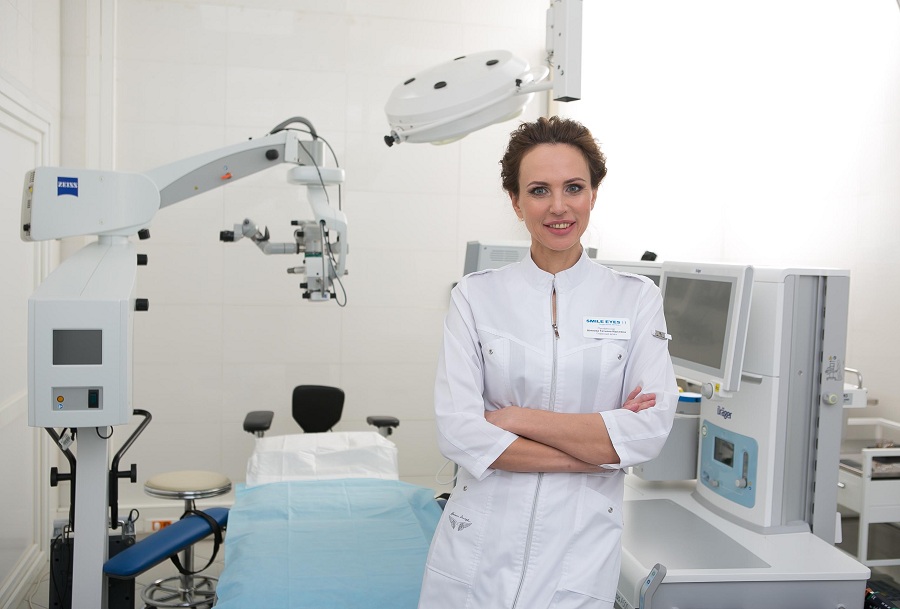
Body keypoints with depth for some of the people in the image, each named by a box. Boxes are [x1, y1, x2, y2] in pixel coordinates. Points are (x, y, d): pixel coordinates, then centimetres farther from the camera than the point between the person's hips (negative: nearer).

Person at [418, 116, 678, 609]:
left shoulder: (636, 299, -1)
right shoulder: (476, 296, -3)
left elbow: (650, 429, -10)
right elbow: (458, 432, -12)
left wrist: (517, 419, -14)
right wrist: (596, 449, -13)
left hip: (581, 550, 0)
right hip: (480, 546, 0)